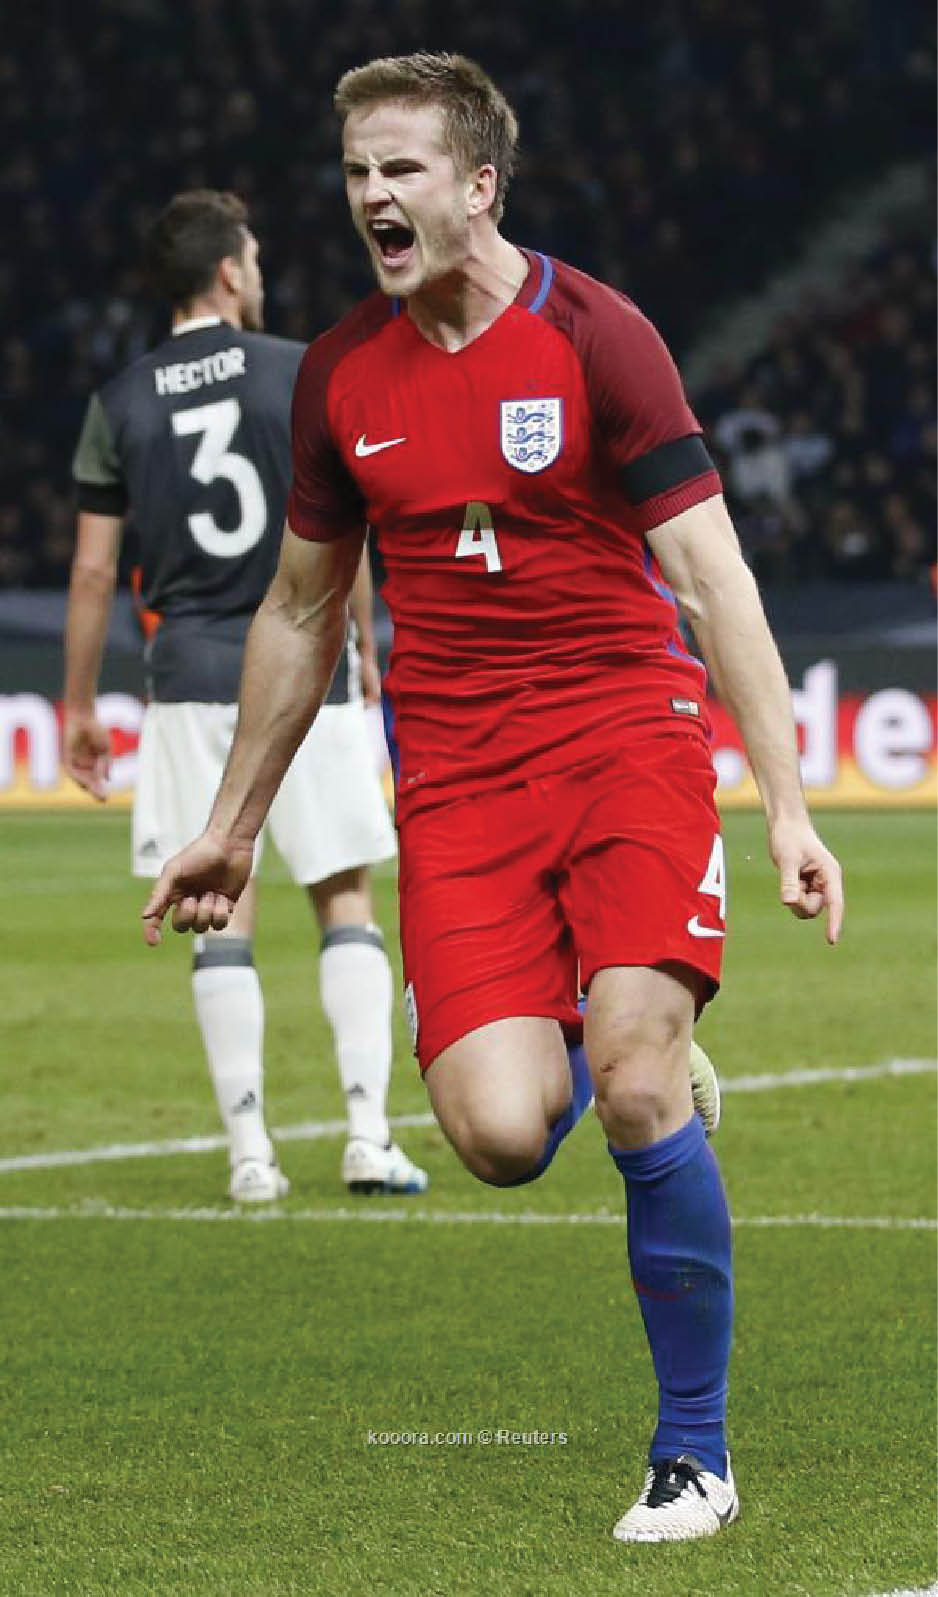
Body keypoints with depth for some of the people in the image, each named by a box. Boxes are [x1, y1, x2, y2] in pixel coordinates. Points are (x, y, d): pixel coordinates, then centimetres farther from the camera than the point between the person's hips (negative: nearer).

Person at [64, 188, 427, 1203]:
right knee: (345, 901, 5)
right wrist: (363, 642, 14)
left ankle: (249, 1154, 0)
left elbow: (94, 568, 3)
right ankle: (368, 1136, -3)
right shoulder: (304, 374, -2)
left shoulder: (121, 403, 3)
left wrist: (78, 705, 10)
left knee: (223, 917, 3)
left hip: (192, 676, 1)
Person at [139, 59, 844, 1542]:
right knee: (499, 1132, -15)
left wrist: (787, 801, -14)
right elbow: (302, 610, 20)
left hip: (628, 731, -3)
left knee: (638, 1096, -20)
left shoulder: (593, 334, -5)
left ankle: (694, 1454, -3)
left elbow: (710, 572, -7)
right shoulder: (340, 374, 8)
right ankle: (571, 1042, 25)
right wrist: (231, 825, 23)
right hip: (455, 775, 3)